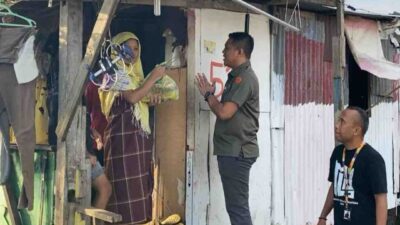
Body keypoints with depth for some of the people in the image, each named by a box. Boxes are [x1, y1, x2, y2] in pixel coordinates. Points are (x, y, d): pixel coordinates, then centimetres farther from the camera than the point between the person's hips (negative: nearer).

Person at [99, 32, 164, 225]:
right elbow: (132, 97, -19)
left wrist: (150, 100, 6)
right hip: (123, 137, -9)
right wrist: (153, 77, -12)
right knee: (125, 187, -11)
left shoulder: (133, 73, 19)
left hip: (139, 136, 9)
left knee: (138, 186, 5)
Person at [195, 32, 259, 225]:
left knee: (237, 207, -8)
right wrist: (211, 95, 7)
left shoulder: (244, 78, -15)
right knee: (236, 206, 13)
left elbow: (225, 112, -21)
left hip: (237, 151, -10)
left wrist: (208, 95, -6)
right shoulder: (236, 76, 17)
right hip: (232, 150, 10)